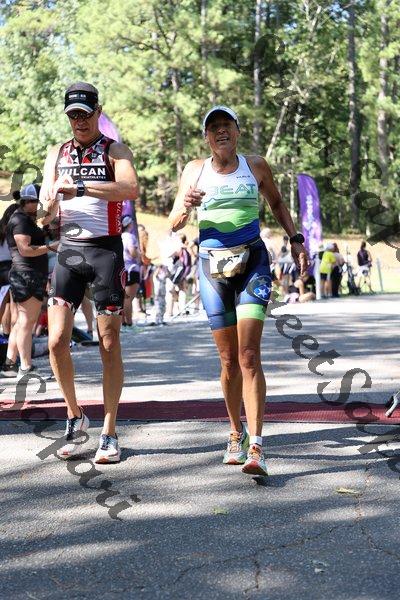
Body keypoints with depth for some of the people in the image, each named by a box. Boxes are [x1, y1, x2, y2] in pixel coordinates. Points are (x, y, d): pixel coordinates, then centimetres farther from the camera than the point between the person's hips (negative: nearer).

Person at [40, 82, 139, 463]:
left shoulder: (115, 151, 1)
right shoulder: (57, 154, 13)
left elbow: (131, 189, -22)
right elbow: (45, 216, 7)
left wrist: (80, 186, -28)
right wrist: (52, 199, -16)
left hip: (106, 249, -3)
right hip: (68, 250, 3)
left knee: (109, 344, -1)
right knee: (56, 341, -6)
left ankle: (109, 433, 7)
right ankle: (74, 416, 15)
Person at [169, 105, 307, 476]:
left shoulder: (255, 167, 5)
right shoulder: (194, 170, 5)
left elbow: (277, 204, 22)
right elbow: (174, 225, 4)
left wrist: (295, 240, 11)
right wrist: (185, 207, -17)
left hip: (252, 262, -1)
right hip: (212, 265, 1)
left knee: (249, 355, -13)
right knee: (229, 360, 6)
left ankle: (255, 447, -16)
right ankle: (236, 433, 25)